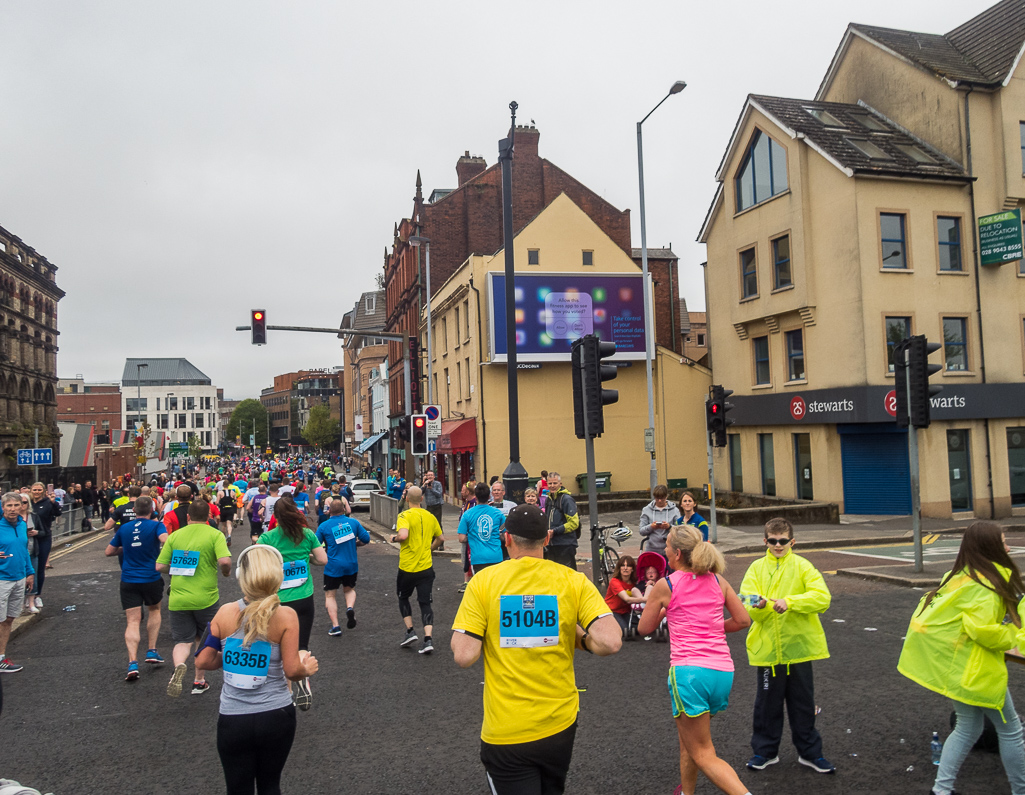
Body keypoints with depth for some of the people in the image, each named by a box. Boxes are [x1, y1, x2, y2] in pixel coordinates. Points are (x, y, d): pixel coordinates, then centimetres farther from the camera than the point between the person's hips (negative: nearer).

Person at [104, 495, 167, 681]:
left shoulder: (123, 528, 6)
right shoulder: (156, 526, -6)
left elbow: (108, 552, 14)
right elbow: (166, 541, -26)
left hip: (128, 580, 2)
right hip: (152, 578, -2)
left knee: (133, 622, -1)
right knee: (154, 610, 24)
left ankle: (133, 663, -14)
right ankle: (151, 651, 18)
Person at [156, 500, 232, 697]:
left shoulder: (175, 535, 4)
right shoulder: (215, 535, -5)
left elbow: (160, 566, 2)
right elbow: (225, 561, -20)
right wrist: (226, 572, 1)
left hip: (178, 598, 2)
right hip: (205, 597, -1)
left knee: (183, 641, 10)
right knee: (203, 640, 19)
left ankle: (179, 666, -21)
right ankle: (199, 681, 27)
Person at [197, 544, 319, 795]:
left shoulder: (226, 613, -7)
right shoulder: (285, 616, -14)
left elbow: (204, 661, -2)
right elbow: (292, 671, -14)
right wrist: (307, 668, 7)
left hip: (232, 719, 1)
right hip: (276, 717, -1)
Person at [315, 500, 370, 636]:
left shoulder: (324, 526, -5)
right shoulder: (353, 522, 0)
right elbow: (366, 539, 3)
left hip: (333, 566, -2)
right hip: (352, 565, 2)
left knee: (330, 595, 10)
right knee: (349, 589, 24)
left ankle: (335, 626, 0)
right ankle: (350, 607, -6)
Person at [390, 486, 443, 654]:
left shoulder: (405, 516, -12)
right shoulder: (430, 517, 4)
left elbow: (403, 535, -29)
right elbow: (440, 539, 14)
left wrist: (394, 538, -8)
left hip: (407, 567, -3)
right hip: (426, 567, 3)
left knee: (403, 598, 21)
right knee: (425, 603, 6)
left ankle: (410, 631, 14)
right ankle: (428, 639, -5)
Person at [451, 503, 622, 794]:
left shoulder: (483, 581, -10)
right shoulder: (573, 581, -7)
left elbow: (464, 655, -15)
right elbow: (611, 642, -16)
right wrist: (580, 639, 4)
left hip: (505, 733, -3)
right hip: (560, 725, 3)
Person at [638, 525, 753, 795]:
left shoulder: (665, 585, -4)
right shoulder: (718, 580, 9)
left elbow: (644, 628, 7)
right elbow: (743, 620, 11)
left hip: (689, 669, -6)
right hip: (723, 671, 7)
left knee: (703, 755, -1)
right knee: (688, 741, 24)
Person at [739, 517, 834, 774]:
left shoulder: (802, 565, -2)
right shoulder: (756, 568, 3)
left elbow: (822, 597, -15)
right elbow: (746, 606, -5)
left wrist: (789, 602, -25)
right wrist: (760, 606, -28)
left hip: (798, 645, -1)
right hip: (766, 647, 1)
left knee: (803, 702, 12)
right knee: (766, 702, 11)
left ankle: (809, 752, 28)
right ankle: (765, 751, 27)